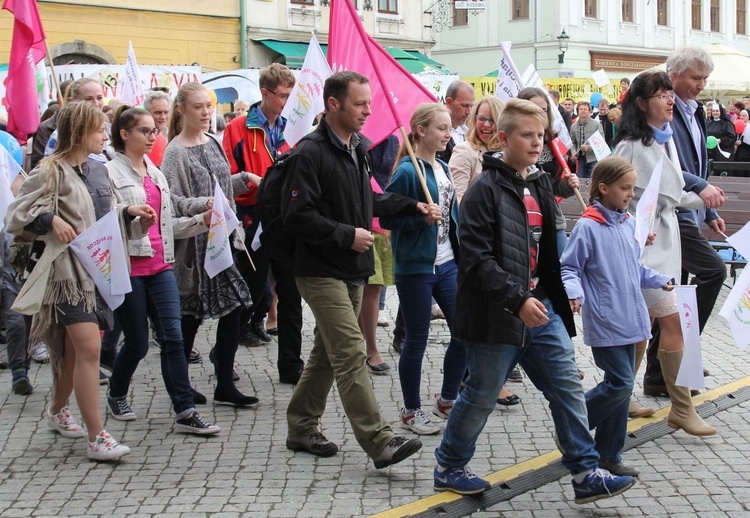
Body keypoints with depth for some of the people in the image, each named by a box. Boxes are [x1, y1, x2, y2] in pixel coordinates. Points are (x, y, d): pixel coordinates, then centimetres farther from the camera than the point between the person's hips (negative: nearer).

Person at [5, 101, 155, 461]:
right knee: (89, 349, -14)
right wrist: (50, 220, -22)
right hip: (69, 270, -8)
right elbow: (17, 213, -8)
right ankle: (96, 438, -9)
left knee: (75, 350, 17)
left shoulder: (99, 171, 13)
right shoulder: (52, 172, -9)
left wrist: (129, 212, 8)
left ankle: (57, 411, 39)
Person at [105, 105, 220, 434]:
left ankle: (185, 412, -4)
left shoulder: (155, 173, 17)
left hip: (160, 265, 6)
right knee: (137, 342, 3)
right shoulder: (111, 172, -5)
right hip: (129, 266, -6)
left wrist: (202, 220, 8)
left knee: (173, 337, -4)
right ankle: (116, 397, 29)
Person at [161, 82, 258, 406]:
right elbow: (173, 202, -16)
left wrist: (244, 179, 8)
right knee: (191, 314, 1)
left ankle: (225, 385, 11)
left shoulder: (212, 143, 11)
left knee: (234, 306, 2)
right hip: (193, 243, -7)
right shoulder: (176, 151, -9)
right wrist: (204, 204, -29)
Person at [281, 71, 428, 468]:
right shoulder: (311, 153, -16)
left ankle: (301, 428, 27)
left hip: (352, 271, 9)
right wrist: (347, 235, -19)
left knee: (328, 353, 15)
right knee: (351, 355, -11)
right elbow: (297, 216, -21)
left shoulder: (357, 148, 12)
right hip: (322, 271, -9)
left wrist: (410, 206, 15)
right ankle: (380, 443, -11)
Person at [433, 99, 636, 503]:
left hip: (540, 306, 7)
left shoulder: (539, 186, 12)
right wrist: (517, 300, -26)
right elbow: (476, 260, -20)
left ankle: (586, 474, 12)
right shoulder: (485, 190, -14)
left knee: (568, 386, 4)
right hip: (497, 313, -7)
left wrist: (556, 296, 17)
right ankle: (448, 467, 24)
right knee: (481, 395, 5)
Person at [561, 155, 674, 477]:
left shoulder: (628, 223, 10)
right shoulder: (588, 227, -12)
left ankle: (608, 454, 22)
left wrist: (658, 281, 16)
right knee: (620, 384, -11)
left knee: (622, 387, 11)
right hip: (604, 323, -8)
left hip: (629, 321, 8)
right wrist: (573, 293, -28)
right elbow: (568, 268, -11)